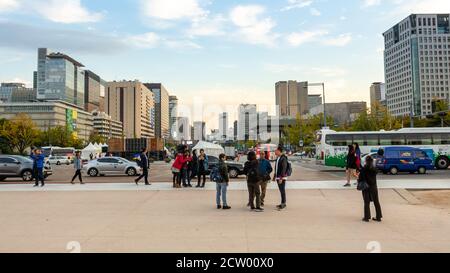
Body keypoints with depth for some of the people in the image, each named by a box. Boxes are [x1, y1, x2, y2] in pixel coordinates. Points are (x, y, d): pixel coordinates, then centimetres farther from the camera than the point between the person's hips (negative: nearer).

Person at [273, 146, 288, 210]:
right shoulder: (277, 158, 14)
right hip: (278, 177, 9)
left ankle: (283, 204, -1)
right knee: (281, 191, 13)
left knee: (282, 190, -6)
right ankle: (283, 204, 20)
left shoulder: (283, 158, -15)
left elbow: (284, 169, -20)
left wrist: (281, 178, -23)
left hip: (282, 177, -9)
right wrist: (275, 176, 20)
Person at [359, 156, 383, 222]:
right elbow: (374, 177, 7)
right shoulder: (375, 169, -3)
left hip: (366, 187, -3)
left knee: (366, 202, 5)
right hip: (374, 187, 3)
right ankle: (378, 217, 20)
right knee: (376, 202, 12)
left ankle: (367, 217, 8)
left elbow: (361, 178, -11)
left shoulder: (363, 169, -13)